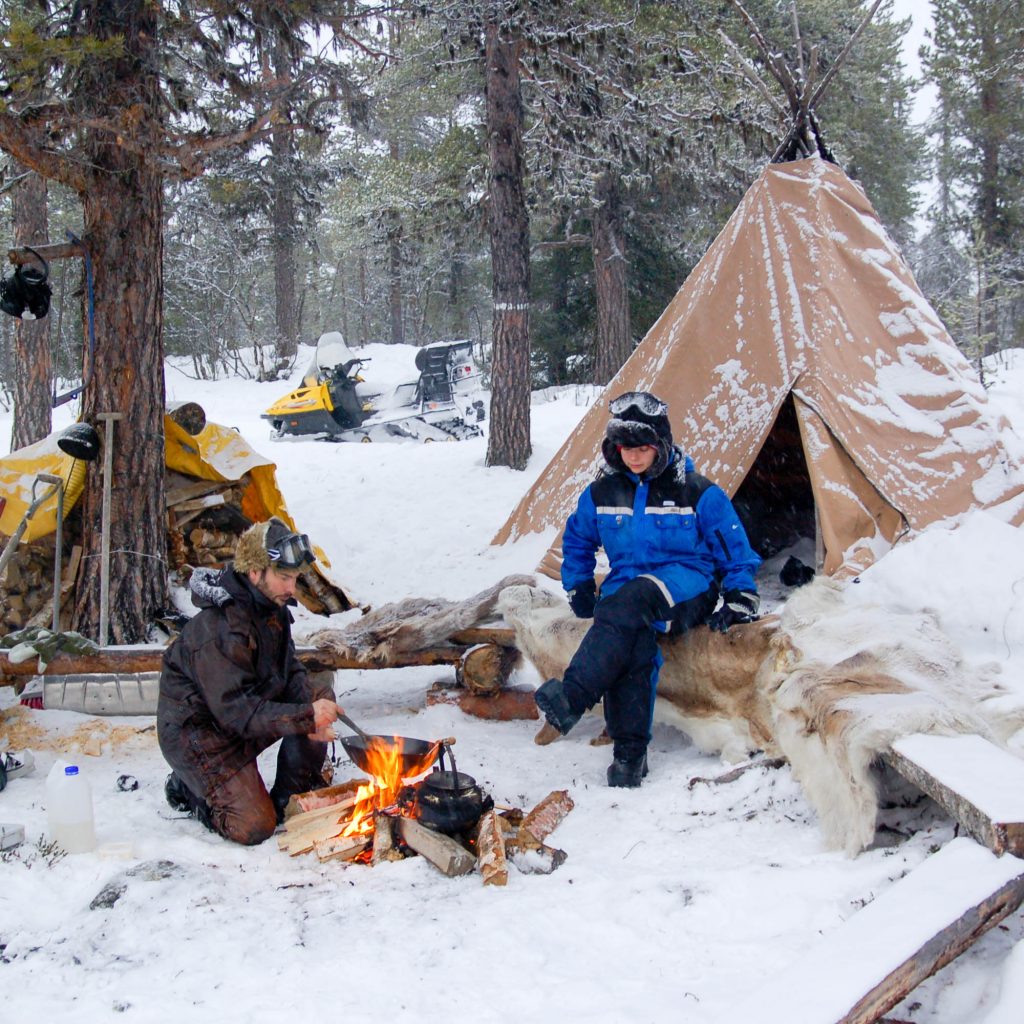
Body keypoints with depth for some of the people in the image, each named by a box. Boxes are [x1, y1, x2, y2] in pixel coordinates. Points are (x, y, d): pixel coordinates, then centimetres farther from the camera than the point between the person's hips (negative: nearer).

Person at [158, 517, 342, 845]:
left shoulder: (272, 608, -3)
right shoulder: (220, 628, -31)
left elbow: (290, 671, 2)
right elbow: (235, 711, -31)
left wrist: (312, 704, -20)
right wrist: (305, 717, -36)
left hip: (242, 712, 8)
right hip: (199, 731, -8)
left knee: (318, 698, -9)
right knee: (254, 827, -15)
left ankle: (290, 800, 4)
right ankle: (188, 788, 11)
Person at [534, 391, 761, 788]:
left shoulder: (697, 492, -2)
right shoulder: (602, 494, 9)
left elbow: (734, 546, 5)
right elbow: (577, 540, 25)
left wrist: (740, 598, -3)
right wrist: (579, 589, 16)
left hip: (686, 585, -3)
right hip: (627, 588, 3)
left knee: (627, 603, -38)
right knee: (632, 640, -34)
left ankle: (572, 697, -49)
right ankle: (629, 751, -36)